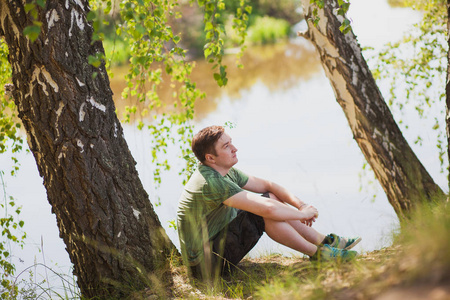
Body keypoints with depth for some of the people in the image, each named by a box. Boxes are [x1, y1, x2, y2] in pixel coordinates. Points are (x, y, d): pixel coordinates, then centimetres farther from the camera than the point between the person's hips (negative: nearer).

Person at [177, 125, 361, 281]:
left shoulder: (225, 173, 4)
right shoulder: (211, 182, -27)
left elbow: (267, 185, 12)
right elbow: (267, 209, -30)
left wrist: (301, 204, -2)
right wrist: (303, 214, -14)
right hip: (206, 265, -10)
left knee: (271, 198, 8)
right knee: (266, 213, -21)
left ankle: (324, 241, 11)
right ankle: (316, 253, -6)